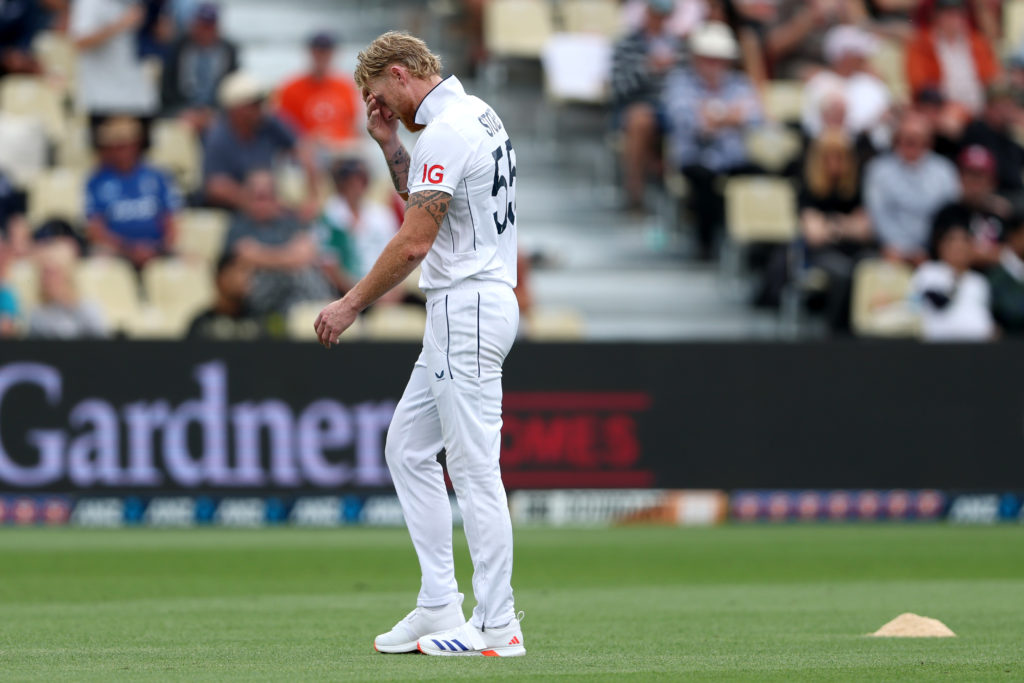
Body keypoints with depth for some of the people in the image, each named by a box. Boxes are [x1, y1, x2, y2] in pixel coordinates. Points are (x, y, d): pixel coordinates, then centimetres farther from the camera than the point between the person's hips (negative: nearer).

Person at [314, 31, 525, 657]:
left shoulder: (446, 131, -17)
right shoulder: (479, 114, 15)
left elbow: (415, 242, -19)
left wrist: (352, 304, -11)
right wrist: (391, 144, 15)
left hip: (469, 307, -11)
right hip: (463, 308, 11)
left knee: (475, 468, -8)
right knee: (408, 448, 14)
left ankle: (498, 627, -7)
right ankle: (439, 608, 12)